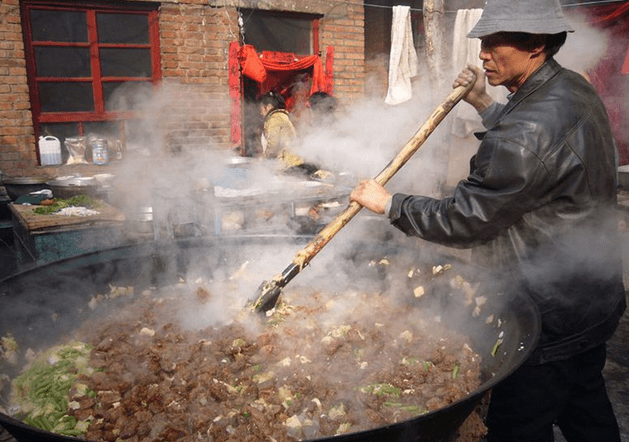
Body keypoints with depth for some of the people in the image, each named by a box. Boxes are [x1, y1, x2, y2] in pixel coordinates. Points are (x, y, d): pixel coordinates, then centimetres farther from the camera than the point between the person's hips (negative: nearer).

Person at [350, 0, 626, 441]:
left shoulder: (532, 129, -29)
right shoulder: (576, 89, 4)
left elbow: (465, 220, -23)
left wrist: (388, 203, -13)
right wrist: (485, 105, 14)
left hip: (551, 317, -10)